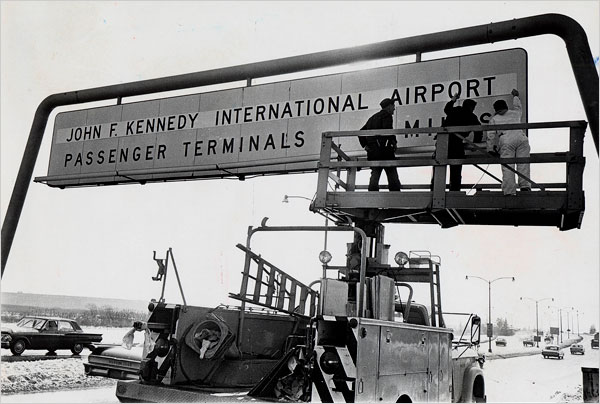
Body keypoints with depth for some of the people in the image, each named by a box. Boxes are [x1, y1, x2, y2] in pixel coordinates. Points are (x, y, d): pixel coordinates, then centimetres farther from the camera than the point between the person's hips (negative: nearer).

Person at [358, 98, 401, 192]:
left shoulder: (373, 118, 26)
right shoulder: (387, 115, 2)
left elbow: (361, 132, 24)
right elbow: (387, 129, -16)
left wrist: (365, 145, 19)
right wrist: (393, 141, -6)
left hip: (372, 151, 7)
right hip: (384, 150, -7)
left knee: (375, 173, 1)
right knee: (392, 174, -4)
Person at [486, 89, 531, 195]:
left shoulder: (494, 119, 23)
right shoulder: (514, 113, 30)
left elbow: (491, 136, 13)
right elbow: (518, 106, 55)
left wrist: (491, 149, 15)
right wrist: (515, 96, 71)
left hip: (506, 140, -2)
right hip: (520, 137, 2)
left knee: (507, 166, -9)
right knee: (523, 163, -1)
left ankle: (509, 190, -15)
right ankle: (525, 185, -12)